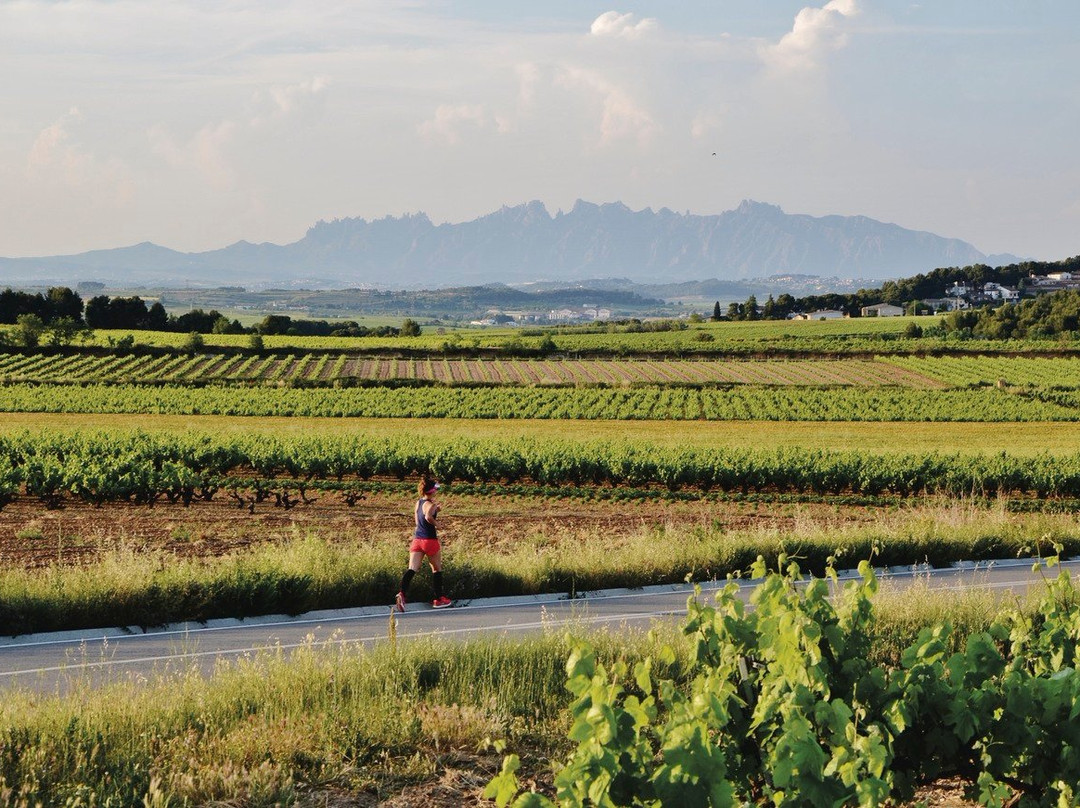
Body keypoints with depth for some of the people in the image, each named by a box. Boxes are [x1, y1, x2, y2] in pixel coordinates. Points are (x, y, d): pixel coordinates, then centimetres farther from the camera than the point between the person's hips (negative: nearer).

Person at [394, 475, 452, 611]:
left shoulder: (418, 503, 10)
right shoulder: (431, 505, -13)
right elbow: (428, 517, -32)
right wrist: (436, 524, -14)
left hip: (417, 539, 6)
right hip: (430, 540, -6)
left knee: (412, 569, -8)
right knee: (437, 569, 14)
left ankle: (402, 594, -30)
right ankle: (439, 599, 22)